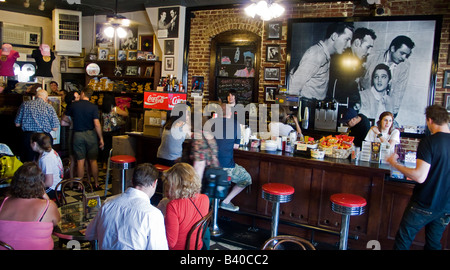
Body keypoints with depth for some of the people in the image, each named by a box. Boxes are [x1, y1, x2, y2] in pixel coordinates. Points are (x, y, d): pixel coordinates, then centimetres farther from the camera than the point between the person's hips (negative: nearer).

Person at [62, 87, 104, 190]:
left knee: (80, 161, 6)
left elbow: (65, 118, 11)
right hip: (91, 134, -1)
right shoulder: (93, 107, -7)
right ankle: (96, 184, 13)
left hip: (78, 134, 1)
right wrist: (101, 138, -6)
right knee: (93, 160, 7)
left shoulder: (74, 105, -1)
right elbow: (97, 124, -13)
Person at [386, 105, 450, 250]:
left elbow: (420, 177, -25)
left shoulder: (428, 142, -19)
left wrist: (394, 163, -13)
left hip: (424, 205, -6)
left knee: (403, 240, 9)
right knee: (434, 243, 19)